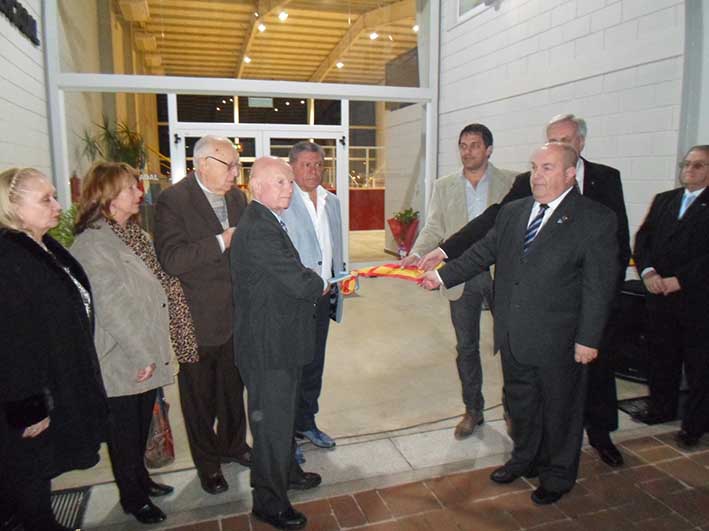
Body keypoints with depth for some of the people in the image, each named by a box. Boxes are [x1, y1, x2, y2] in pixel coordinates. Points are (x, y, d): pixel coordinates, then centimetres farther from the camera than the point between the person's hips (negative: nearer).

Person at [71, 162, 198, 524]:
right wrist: (142, 357, -19)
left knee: (142, 426, 21)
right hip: (121, 363, -7)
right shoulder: (93, 243, -17)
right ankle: (133, 498, 28)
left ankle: (140, 479, 41)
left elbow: (156, 287, 15)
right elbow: (112, 307, -21)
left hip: (148, 355, 7)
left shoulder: (133, 234, 10)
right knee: (124, 430, 11)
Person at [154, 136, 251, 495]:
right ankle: (207, 463, 32)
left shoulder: (237, 197, 5)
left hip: (236, 314, 6)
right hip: (198, 319, -5)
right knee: (200, 396, 12)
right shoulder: (173, 200, -14)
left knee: (233, 387, 21)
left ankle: (233, 444, 43)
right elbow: (171, 260, -24)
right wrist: (221, 241, -26)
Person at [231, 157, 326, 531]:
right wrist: (322, 285, -7)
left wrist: (312, 284, -4)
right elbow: (300, 283, -26)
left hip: (278, 339, 11)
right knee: (272, 419, 5)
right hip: (268, 345, -10)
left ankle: (287, 471, 47)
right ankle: (269, 501, 24)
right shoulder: (259, 230, -24)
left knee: (283, 412, 26)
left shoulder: (266, 223, 10)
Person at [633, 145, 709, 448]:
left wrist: (679, 280, -17)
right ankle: (662, 408, 32)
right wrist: (647, 271, -7)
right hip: (659, 294, 5)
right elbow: (643, 238, 7)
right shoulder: (663, 200, 14)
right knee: (661, 355, 15)